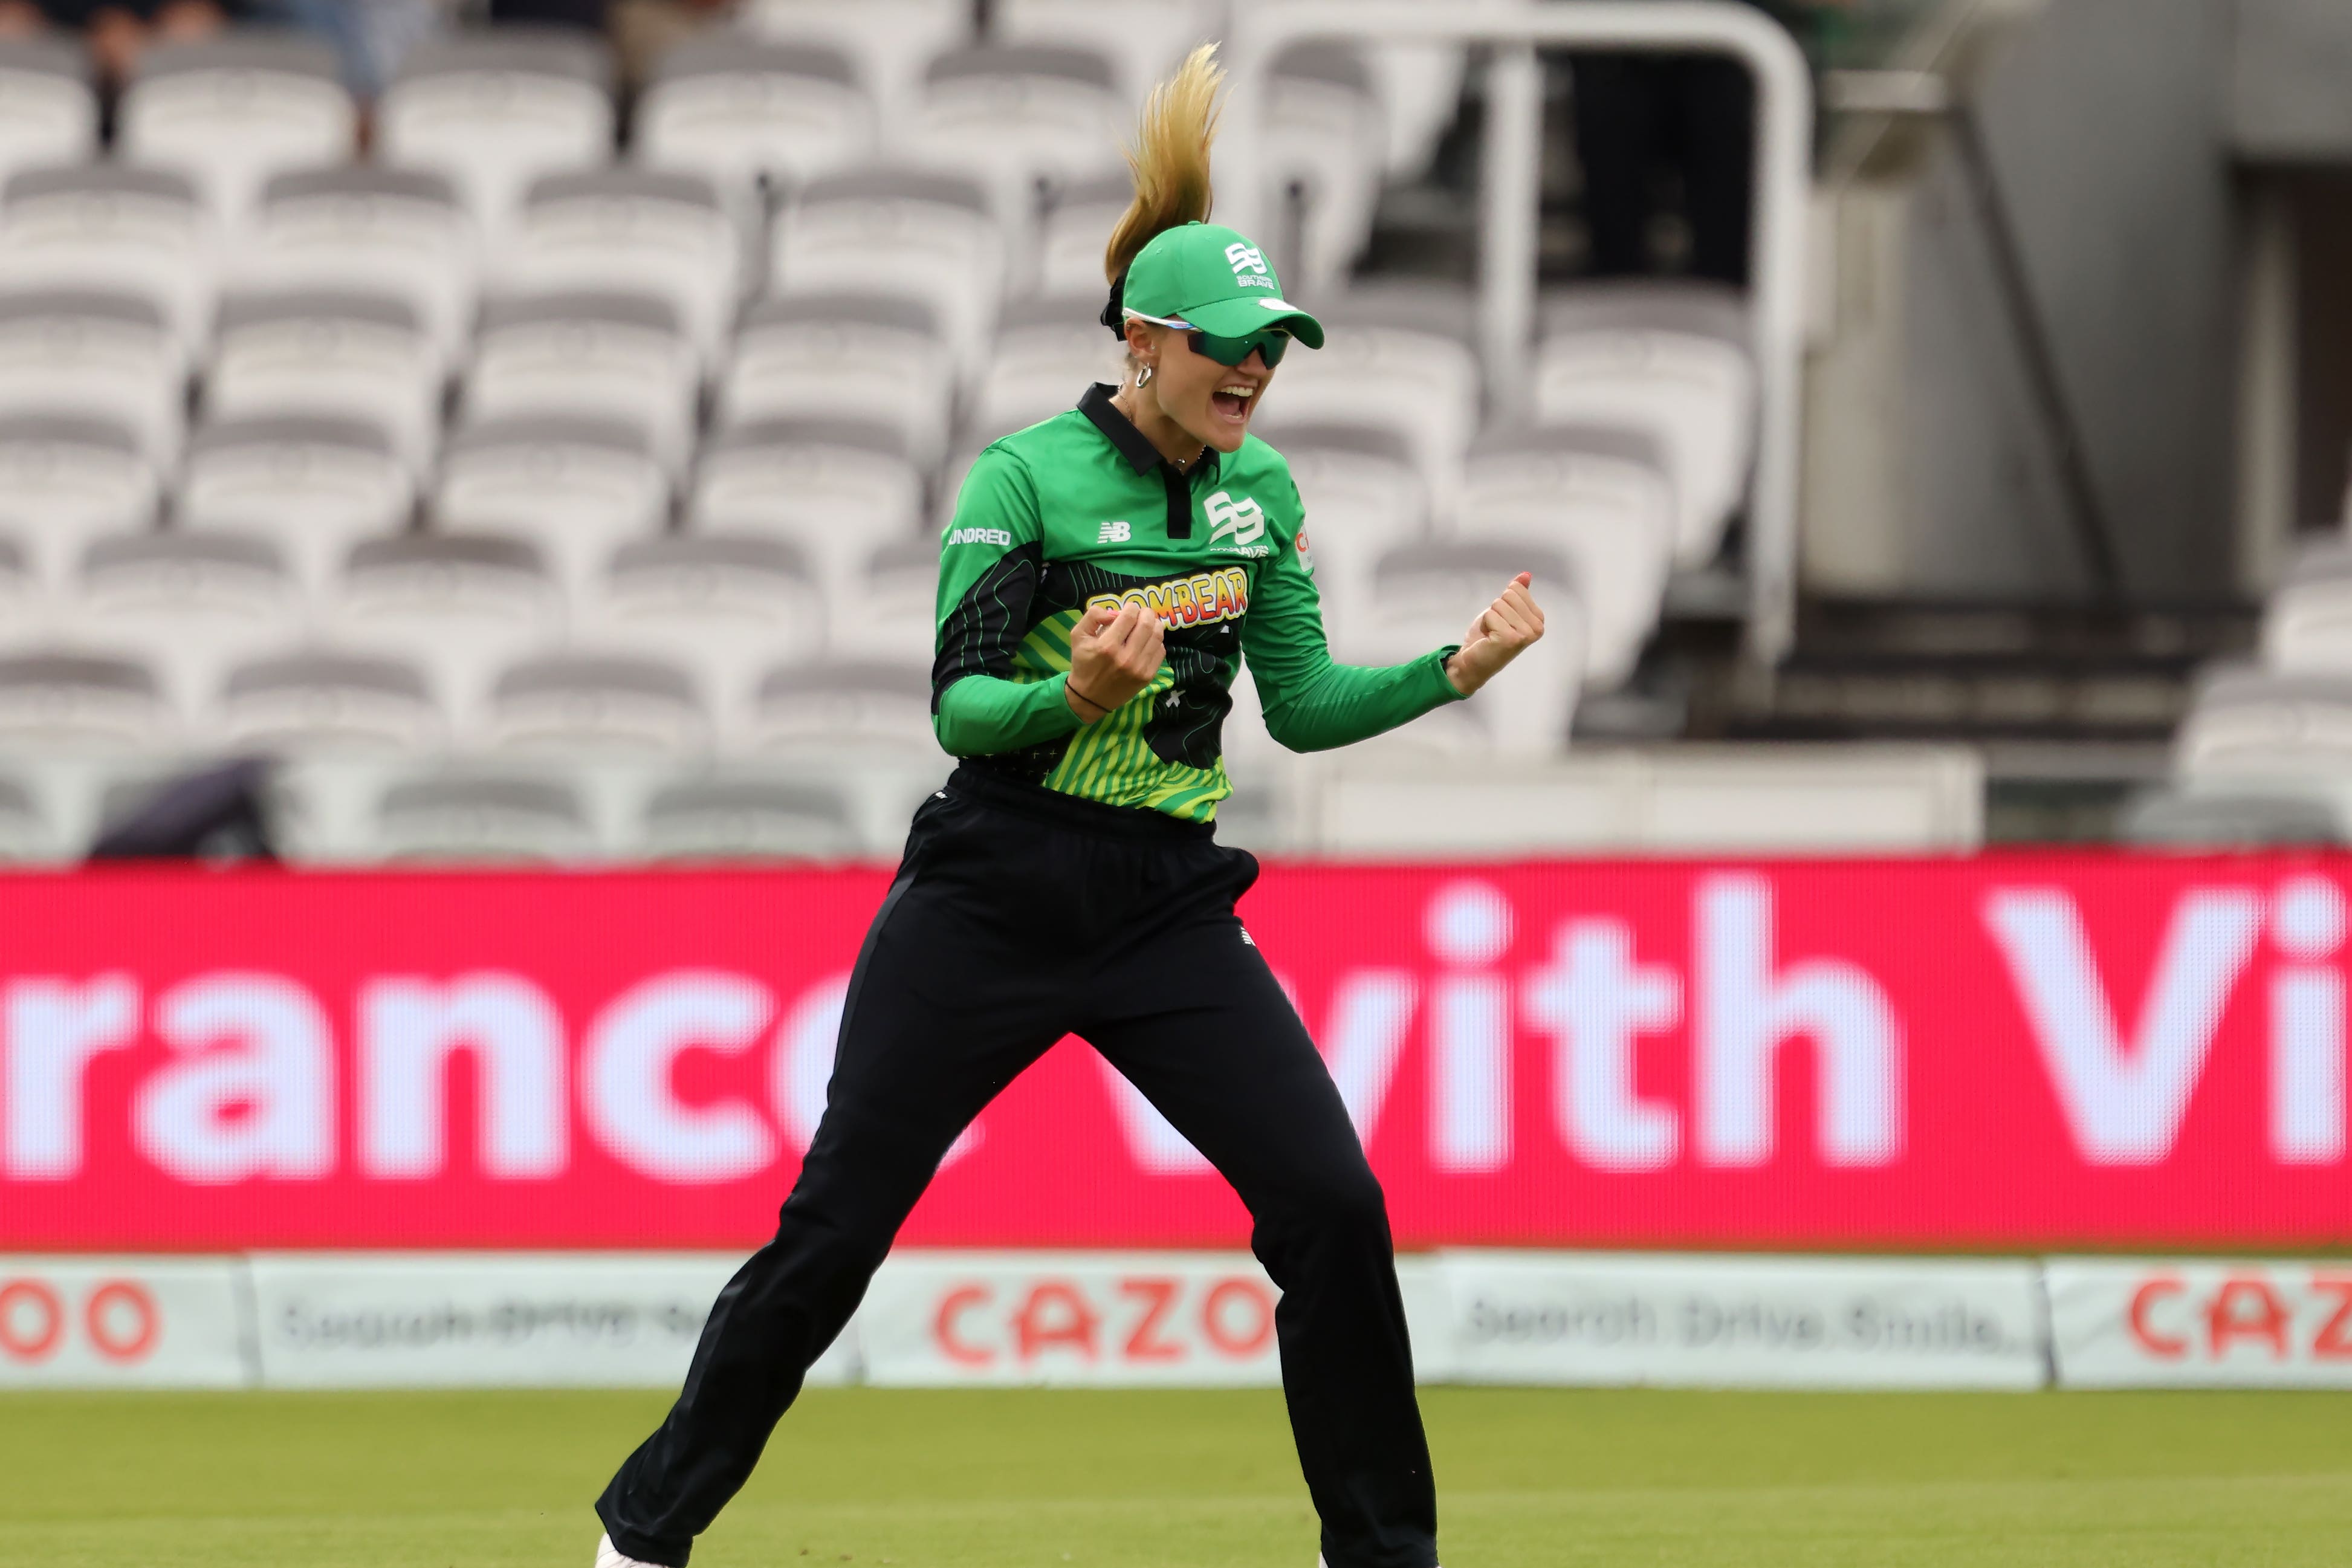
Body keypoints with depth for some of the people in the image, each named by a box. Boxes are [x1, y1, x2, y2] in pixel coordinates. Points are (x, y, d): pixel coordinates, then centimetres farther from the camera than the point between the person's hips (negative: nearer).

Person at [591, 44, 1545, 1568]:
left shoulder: (1258, 488, 7)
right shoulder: (1029, 473, -9)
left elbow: (1300, 703, 12)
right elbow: (959, 703, -13)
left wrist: (1455, 670, -1)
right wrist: (1077, 696, -32)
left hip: (1169, 910, 4)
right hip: (989, 901, -4)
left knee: (1334, 1208, -9)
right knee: (832, 1230, -2)